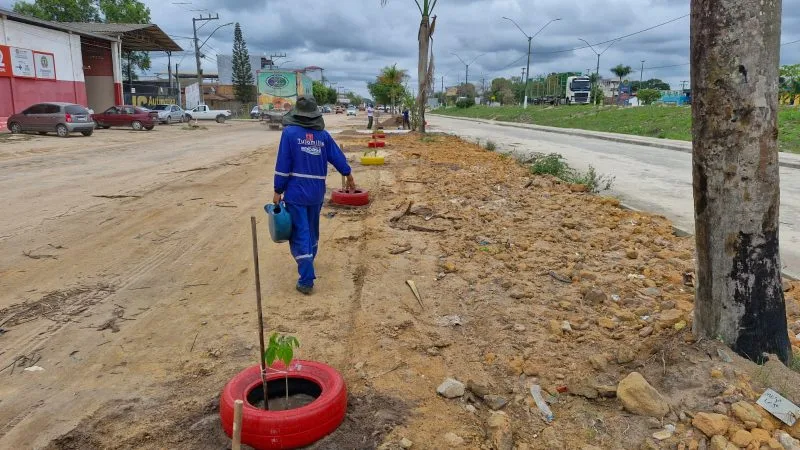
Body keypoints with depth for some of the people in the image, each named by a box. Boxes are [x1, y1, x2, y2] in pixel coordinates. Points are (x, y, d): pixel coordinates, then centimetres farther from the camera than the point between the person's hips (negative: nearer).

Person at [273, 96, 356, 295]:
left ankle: (306, 280, -5)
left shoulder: (290, 132, -9)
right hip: (317, 193, 4)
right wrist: (349, 177, 26)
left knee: (300, 234, -2)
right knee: (312, 230, 22)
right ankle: (307, 266, 41)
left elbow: (283, 164, -11)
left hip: (296, 193, -4)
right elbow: (338, 157, 10)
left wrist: (278, 191, -4)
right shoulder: (323, 134, 2)